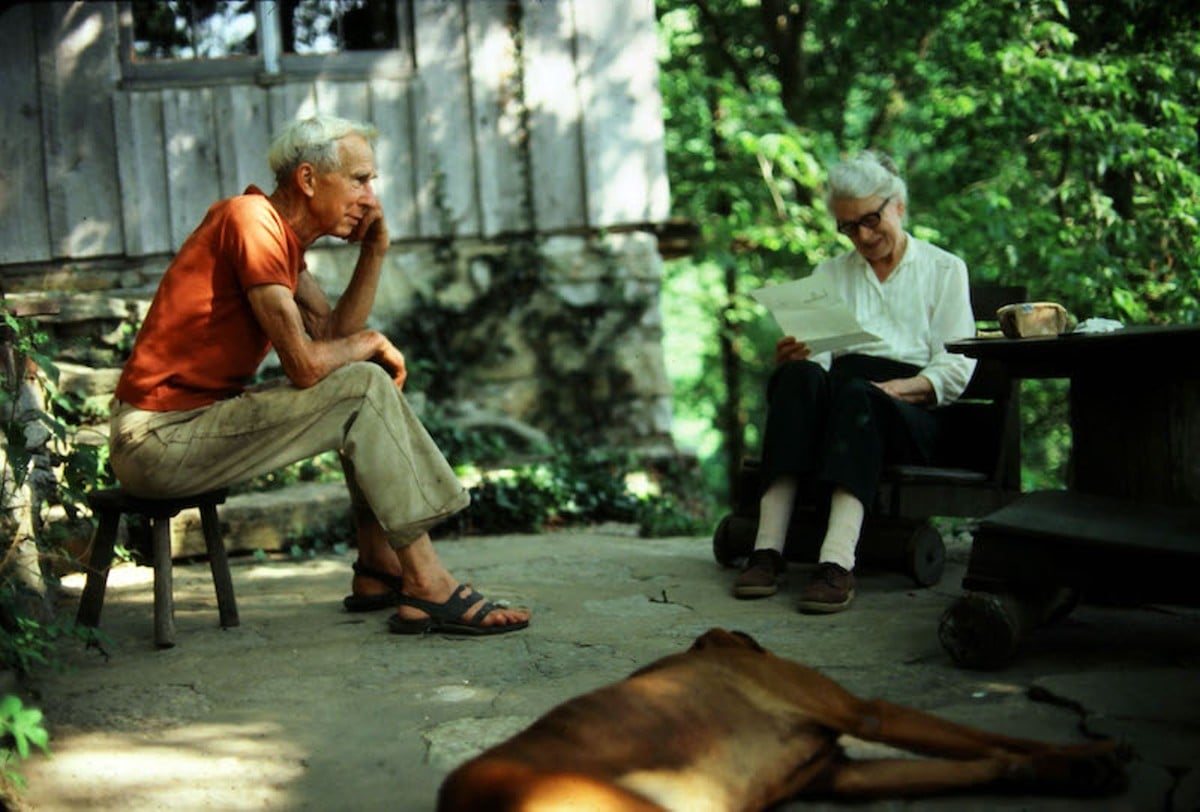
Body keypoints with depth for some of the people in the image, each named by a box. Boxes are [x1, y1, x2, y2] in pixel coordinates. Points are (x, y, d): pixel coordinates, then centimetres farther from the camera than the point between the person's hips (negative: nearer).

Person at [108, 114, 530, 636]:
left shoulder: (283, 233, 14)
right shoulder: (252, 221, -17)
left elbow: (336, 332, 9)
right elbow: (305, 364, -24)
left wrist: (374, 251, 1)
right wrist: (372, 343, -5)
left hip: (196, 420, 10)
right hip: (158, 440, -10)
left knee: (364, 389, 14)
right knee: (365, 388, -17)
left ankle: (379, 570, 7)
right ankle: (426, 585, -15)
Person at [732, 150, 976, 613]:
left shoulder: (944, 270, 17)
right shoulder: (830, 274, 26)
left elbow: (955, 370, 5)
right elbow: (816, 354, 13)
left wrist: (896, 388, -14)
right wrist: (791, 359, -12)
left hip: (911, 413, -2)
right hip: (839, 398, 2)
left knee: (856, 395, -38)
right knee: (801, 376, -34)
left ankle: (837, 562, -56)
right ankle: (769, 547, -46)